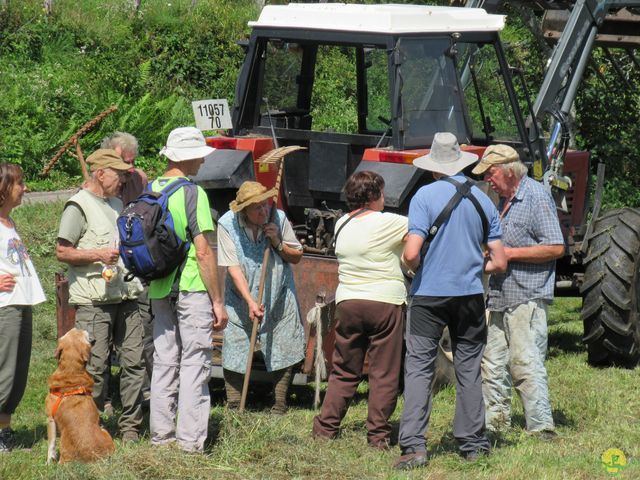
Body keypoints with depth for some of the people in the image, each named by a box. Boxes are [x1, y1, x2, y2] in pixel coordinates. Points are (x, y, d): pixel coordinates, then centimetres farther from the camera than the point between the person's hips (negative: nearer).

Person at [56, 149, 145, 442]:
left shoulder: (117, 204, 20)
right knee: (96, 367, -6)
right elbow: (62, 252, -10)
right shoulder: (79, 206, -5)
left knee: (134, 362, 3)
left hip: (125, 297, 7)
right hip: (93, 301, -7)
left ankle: (130, 425, 10)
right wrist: (97, 255, -18)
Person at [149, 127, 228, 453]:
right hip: (192, 290, -6)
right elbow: (204, 252, -14)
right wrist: (218, 301, -10)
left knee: (164, 362, 13)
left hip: (158, 291, 6)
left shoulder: (150, 191, 8)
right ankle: (190, 439, -3)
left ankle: (161, 433, 16)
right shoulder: (193, 193, -12)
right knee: (194, 363, -2)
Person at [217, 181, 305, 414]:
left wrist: (278, 243, -17)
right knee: (234, 349, -7)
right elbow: (233, 268, -18)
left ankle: (280, 404, 14)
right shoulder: (227, 224, -16)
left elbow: (297, 256, 3)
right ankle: (234, 408, 1)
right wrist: (250, 302, -25)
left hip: (278, 296, 2)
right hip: (241, 298, -2)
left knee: (283, 349, 2)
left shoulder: (278, 218, -9)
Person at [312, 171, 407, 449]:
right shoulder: (386, 223, -9)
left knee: (344, 371, 14)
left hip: (347, 302, 5)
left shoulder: (341, 225, 10)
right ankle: (378, 435, 2)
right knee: (384, 374, 2)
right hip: (385, 301, -5)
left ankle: (325, 428, 11)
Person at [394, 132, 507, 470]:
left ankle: (413, 446, -10)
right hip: (470, 295, 3)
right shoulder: (482, 200, 4)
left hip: (429, 294, -3)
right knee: (468, 369, 12)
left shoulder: (425, 196, -8)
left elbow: (411, 254, -17)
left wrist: (417, 269, 5)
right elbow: (499, 262, 4)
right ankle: (472, 443, 16)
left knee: (418, 367, 0)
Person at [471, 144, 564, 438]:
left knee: (526, 364, -11)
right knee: (491, 362, 13)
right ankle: (495, 419, 25)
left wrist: (509, 254, -17)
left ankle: (541, 428, -8)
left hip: (527, 298, -9)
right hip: (500, 297, 9)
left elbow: (556, 248, -17)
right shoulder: (503, 200, 16)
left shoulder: (537, 197, -11)